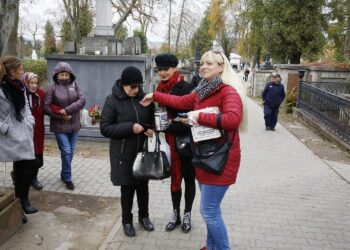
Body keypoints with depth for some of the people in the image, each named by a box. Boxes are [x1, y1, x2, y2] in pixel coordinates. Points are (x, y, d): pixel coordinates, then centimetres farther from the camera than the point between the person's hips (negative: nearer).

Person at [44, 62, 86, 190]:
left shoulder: (75, 84, 0)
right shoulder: (52, 87, -8)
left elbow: (82, 100, -10)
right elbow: (46, 107, -10)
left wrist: (67, 110, -19)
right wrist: (61, 116, -16)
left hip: (74, 124, 4)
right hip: (59, 126, -3)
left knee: (71, 151, 12)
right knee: (66, 151, -4)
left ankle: (64, 174, 31)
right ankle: (67, 178, 12)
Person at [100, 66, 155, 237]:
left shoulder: (144, 97, -1)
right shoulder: (112, 100, -10)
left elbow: (152, 120, 12)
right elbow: (105, 128, -13)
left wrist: (151, 130, -11)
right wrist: (130, 127, -23)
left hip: (143, 151, 3)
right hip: (123, 153, -3)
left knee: (143, 184, 14)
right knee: (127, 186, 8)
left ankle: (144, 216, 36)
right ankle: (127, 220, 30)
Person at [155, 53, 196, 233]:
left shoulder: (186, 87, -13)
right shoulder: (160, 89, 6)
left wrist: (172, 125, -20)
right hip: (169, 142, 5)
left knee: (188, 178, 11)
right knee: (174, 177, 16)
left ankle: (187, 214, 28)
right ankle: (175, 214, 32)